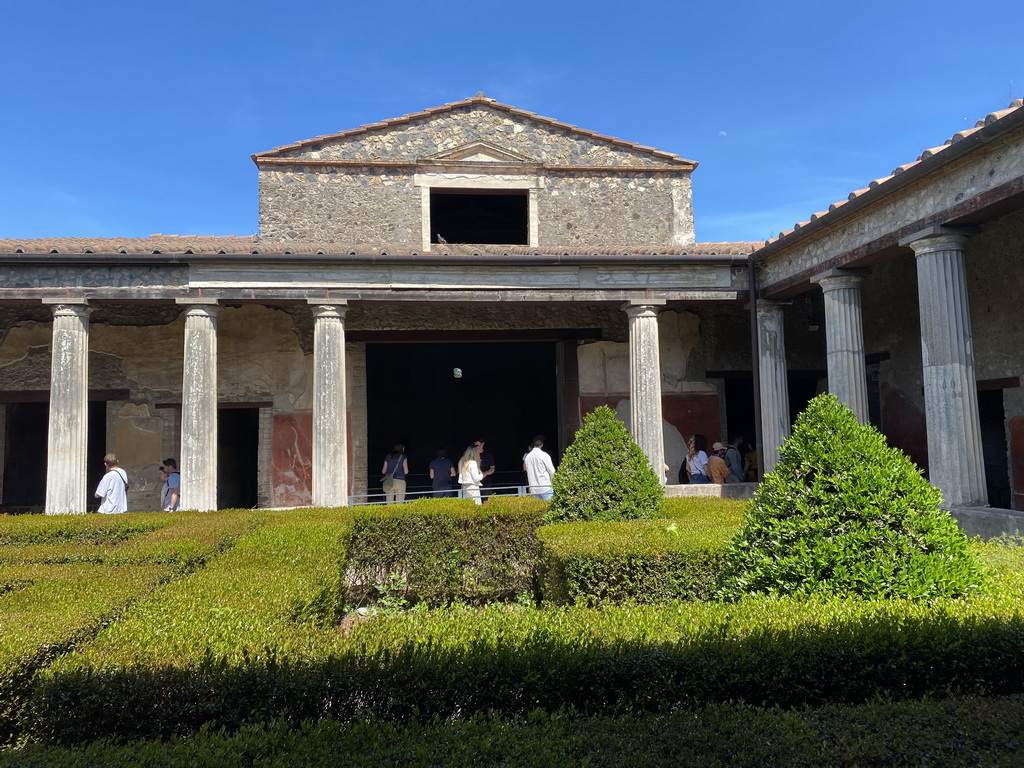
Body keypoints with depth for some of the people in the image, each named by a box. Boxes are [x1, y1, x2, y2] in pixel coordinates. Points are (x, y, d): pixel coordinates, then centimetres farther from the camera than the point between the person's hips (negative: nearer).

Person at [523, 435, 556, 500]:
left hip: (533, 488, 5)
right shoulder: (544, 455, -10)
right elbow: (552, 471, -6)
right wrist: (550, 479, 14)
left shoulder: (528, 456, 6)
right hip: (545, 487, -5)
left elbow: (527, 471, 13)